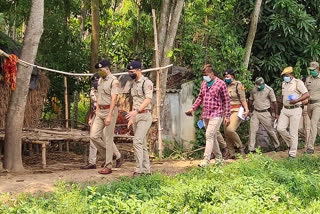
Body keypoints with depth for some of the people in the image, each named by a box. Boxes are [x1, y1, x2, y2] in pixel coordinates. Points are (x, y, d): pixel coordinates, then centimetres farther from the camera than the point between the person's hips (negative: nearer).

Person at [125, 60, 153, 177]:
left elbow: (148, 99, -22)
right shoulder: (134, 84, 16)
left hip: (144, 115, -9)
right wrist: (131, 117, 19)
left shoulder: (147, 82, -10)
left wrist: (136, 111, -33)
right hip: (135, 116, 9)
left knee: (137, 141, -17)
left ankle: (139, 169, -17)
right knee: (142, 143, 10)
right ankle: (146, 170, 15)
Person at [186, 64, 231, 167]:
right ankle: (219, 158, 26)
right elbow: (200, 97, 22)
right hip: (206, 115, 7)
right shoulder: (203, 83, 11)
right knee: (212, 137, 13)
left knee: (209, 135, -16)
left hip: (216, 114, -7)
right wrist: (193, 108, 9)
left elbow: (226, 101, -4)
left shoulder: (221, 84, -7)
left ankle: (206, 160, -18)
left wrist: (227, 116, -6)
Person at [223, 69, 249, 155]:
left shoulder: (238, 85, -4)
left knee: (230, 130, -22)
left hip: (236, 111, -6)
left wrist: (246, 110, -17)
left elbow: (243, 99, -7)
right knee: (226, 133, 3)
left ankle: (240, 147, -2)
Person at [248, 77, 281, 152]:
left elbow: (274, 102, -6)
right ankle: (251, 149, -1)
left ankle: (277, 146, 23)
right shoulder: (254, 90, 5)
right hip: (255, 112, 3)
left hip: (265, 113, -3)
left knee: (271, 130, 5)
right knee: (252, 130, -4)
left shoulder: (269, 90, -7)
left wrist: (276, 114, -7)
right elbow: (250, 100, 18)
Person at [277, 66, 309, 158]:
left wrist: (296, 101, -27)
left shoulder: (298, 82, -9)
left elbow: (306, 94, -17)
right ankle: (291, 143, 19)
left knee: (293, 132, -3)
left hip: (295, 110, -6)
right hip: (285, 110, 7)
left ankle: (292, 154, 6)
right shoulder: (284, 84, 13)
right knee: (280, 128, -5)